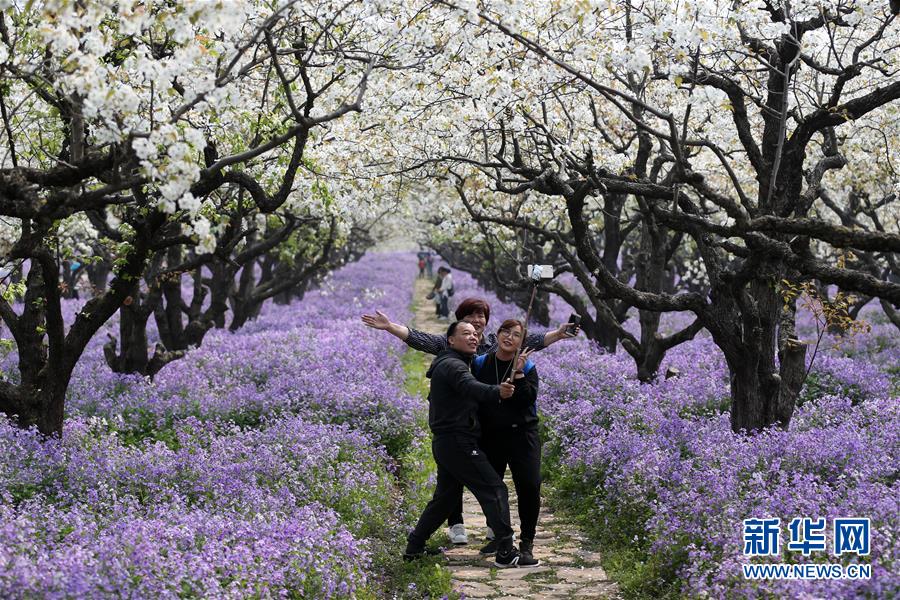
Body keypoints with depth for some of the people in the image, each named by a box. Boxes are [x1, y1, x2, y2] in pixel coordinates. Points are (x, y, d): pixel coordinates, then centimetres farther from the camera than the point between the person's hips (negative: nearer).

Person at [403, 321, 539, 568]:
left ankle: (414, 546, 23)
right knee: (494, 489, -11)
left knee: (445, 496, 19)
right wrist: (497, 392, -56)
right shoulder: (452, 365, -14)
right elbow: (470, 387, -35)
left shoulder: (445, 365, 20)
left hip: (444, 443, 11)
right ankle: (505, 552, -14)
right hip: (458, 442, -11)